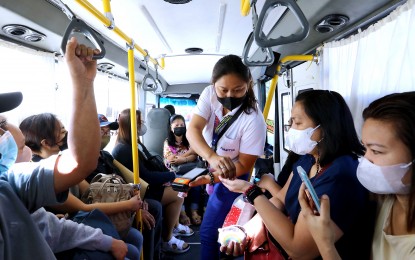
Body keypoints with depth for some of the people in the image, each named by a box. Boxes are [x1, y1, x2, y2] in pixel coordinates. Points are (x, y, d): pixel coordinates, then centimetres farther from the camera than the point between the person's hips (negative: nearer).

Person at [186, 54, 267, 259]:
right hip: (208, 163, 5)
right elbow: (193, 130, -32)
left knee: (208, 232, 0)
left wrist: (210, 178, -33)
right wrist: (212, 157, -51)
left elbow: (244, 165, -21)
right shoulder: (209, 94, -21)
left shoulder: (253, 120, -31)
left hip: (232, 175, -5)